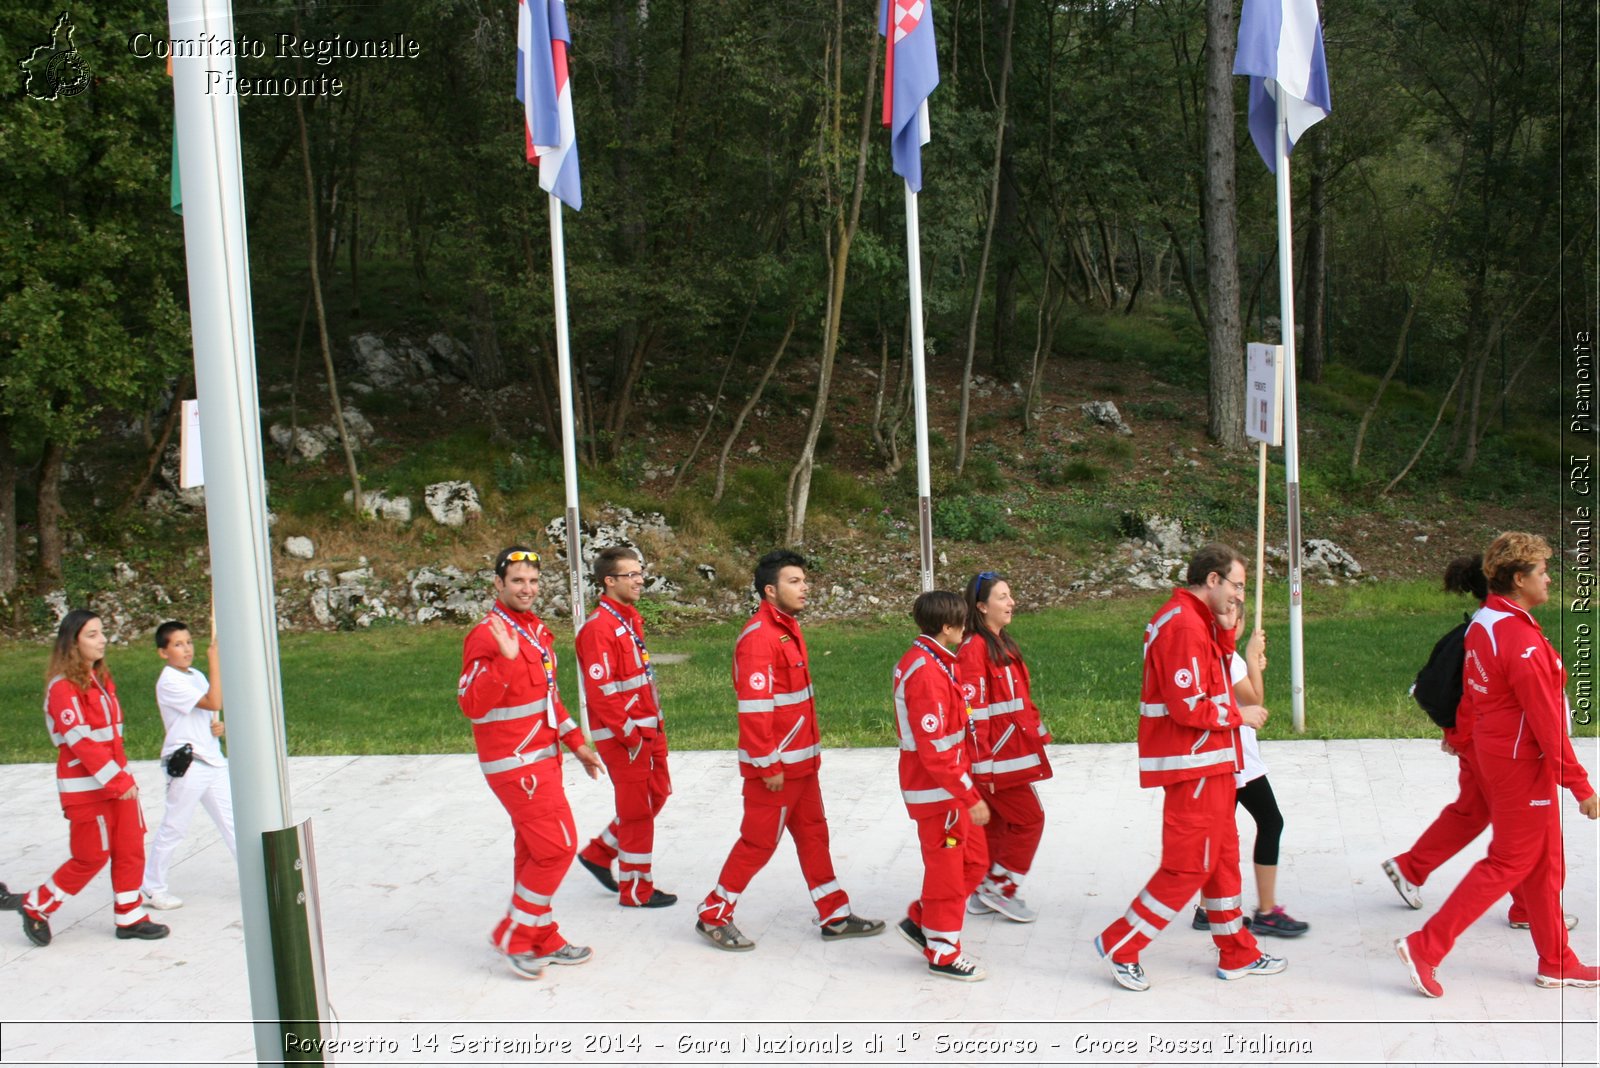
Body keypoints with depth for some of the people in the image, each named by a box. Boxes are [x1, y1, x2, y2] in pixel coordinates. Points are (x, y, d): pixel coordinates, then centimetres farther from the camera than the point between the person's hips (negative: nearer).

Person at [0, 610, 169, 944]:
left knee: (130, 849, 8)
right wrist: (117, 780, -22)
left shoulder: (101, 679, 11)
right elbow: (80, 741, -22)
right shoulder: (64, 687, -16)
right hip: (86, 788, -8)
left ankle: (130, 917, 19)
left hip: (118, 781, 8)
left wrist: (124, 775, 12)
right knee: (92, 857, 1)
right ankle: (34, 906, 20)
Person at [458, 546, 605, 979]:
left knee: (535, 851, 15)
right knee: (557, 846, -10)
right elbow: (472, 704, -26)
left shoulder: (537, 631, 12)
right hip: (514, 763, -9)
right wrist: (506, 659, -35)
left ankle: (542, 939, 24)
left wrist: (576, 743, 20)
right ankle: (513, 935, 4)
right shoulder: (486, 635, -16)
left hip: (542, 757, 9)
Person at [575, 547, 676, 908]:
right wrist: (630, 735, -19)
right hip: (622, 736, -9)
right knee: (637, 810, 0)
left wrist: (656, 723, 14)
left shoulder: (630, 620, 12)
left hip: (648, 730, 9)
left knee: (657, 795, 17)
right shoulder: (600, 628, -18)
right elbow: (601, 692, -22)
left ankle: (598, 852, 30)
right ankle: (636, 889, 14)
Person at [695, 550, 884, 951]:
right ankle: (714, 916, 15)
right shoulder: (759, 636, -20)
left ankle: (835, 917, 24)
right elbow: (753, 708, -23)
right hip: (775, 764, -9)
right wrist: (769, 765, -21)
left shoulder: (789, 628, 11)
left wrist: (811, 751, 17)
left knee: (813, 835, 14)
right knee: (759, 841, 1)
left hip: (801, 760, 9)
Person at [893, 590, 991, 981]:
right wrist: (971, 798, -22)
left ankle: (921, 921, 29)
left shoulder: (928, 661, 9)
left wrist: (969, 788, 18)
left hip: (951, 785, 10)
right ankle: (943, 953, 19)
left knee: (974, 861, 18)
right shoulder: (927, 674, -24)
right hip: (937, 791, -10)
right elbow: (935, 751, -26)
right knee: (947, 870, 4)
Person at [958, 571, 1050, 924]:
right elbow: (972, 710, -21)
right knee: (1029, 818, -3)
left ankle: (983, 894, 23)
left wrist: (1038, 730, 19)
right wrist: (981, 763, -22)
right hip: (996, 758, -9)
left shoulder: (1003, 643, 13)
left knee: (995, 824, 14)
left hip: (1013, 750, 9)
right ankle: (1001, 889, 7)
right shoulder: (974, 649, -18)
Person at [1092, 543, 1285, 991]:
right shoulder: (1184, 626, -20)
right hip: (1192, 765, -11)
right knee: (1189, 864, -5)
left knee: (1222, 856, 17)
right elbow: (1188, 706, -24)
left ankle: (1237, 954, 27)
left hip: (1210, 761, 11)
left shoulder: (1197, 622, 15)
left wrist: (1225, 633, 2)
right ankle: (1120, 946, 4)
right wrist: (1239, 715, -11)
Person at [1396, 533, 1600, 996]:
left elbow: (1470, 697, 12)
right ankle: (1425, 947, 2)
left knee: (1545, 862, 17)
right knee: (1508, 863, 1)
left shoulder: (1482, 624, 4)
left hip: (1494, 750, 9)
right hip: (1523, 763, -9)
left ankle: (1557, 962, 28)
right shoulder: (1523, 641, -24)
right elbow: (1548, 726, -22)